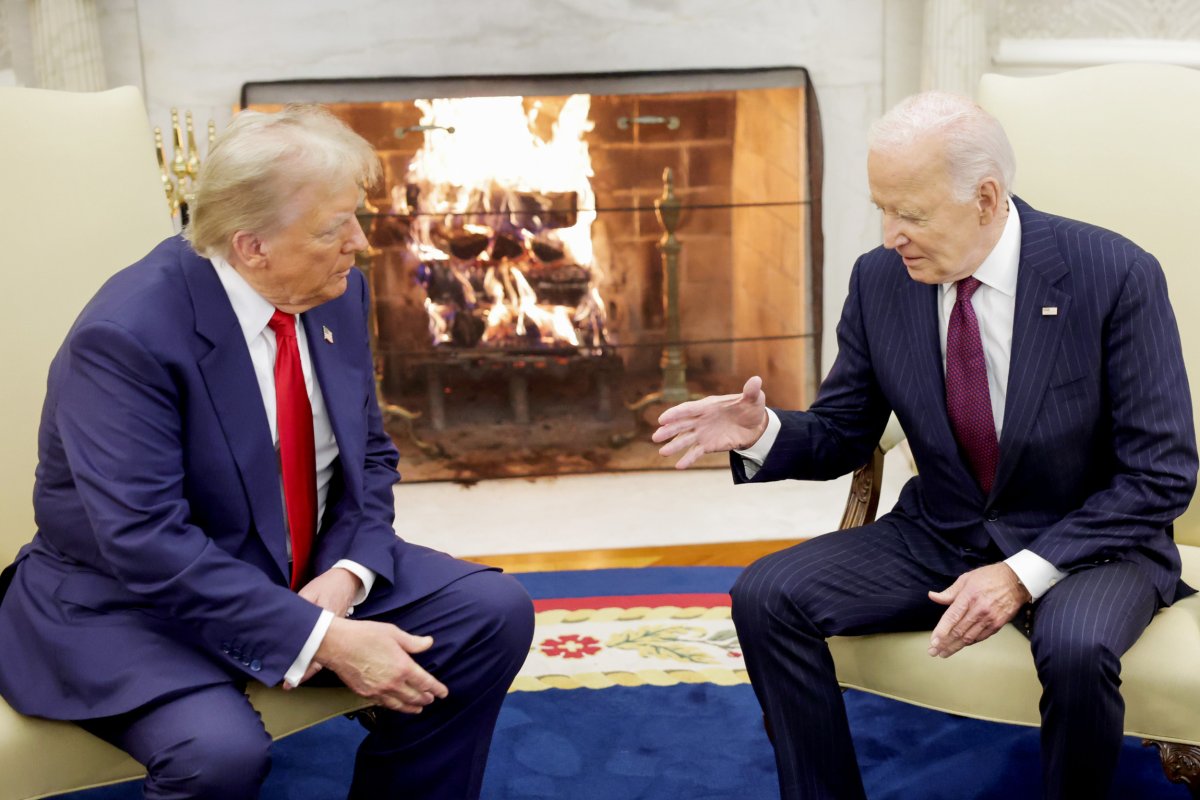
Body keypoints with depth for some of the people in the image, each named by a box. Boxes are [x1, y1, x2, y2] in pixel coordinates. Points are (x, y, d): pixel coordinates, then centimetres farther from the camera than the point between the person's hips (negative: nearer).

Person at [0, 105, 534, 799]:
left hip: (311, 574, 6)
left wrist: (345, 575, -14)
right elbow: (147, 543, -29)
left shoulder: (338, 293, -5)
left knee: (496, 612, -6)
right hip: (134, 602, -6)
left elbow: (370, 455, 5)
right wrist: (324, 639, -31)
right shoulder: (128, 334, -25)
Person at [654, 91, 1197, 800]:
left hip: (1087, 543, -3)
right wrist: (763, 432, -18)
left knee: (1075, 645, -36)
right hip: (939, 536, 4)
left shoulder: (1116, 275, -16)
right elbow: (843, 437, 5)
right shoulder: (880, 279, -5)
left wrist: (1023, 574, -23)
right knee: (767, 596, -15)